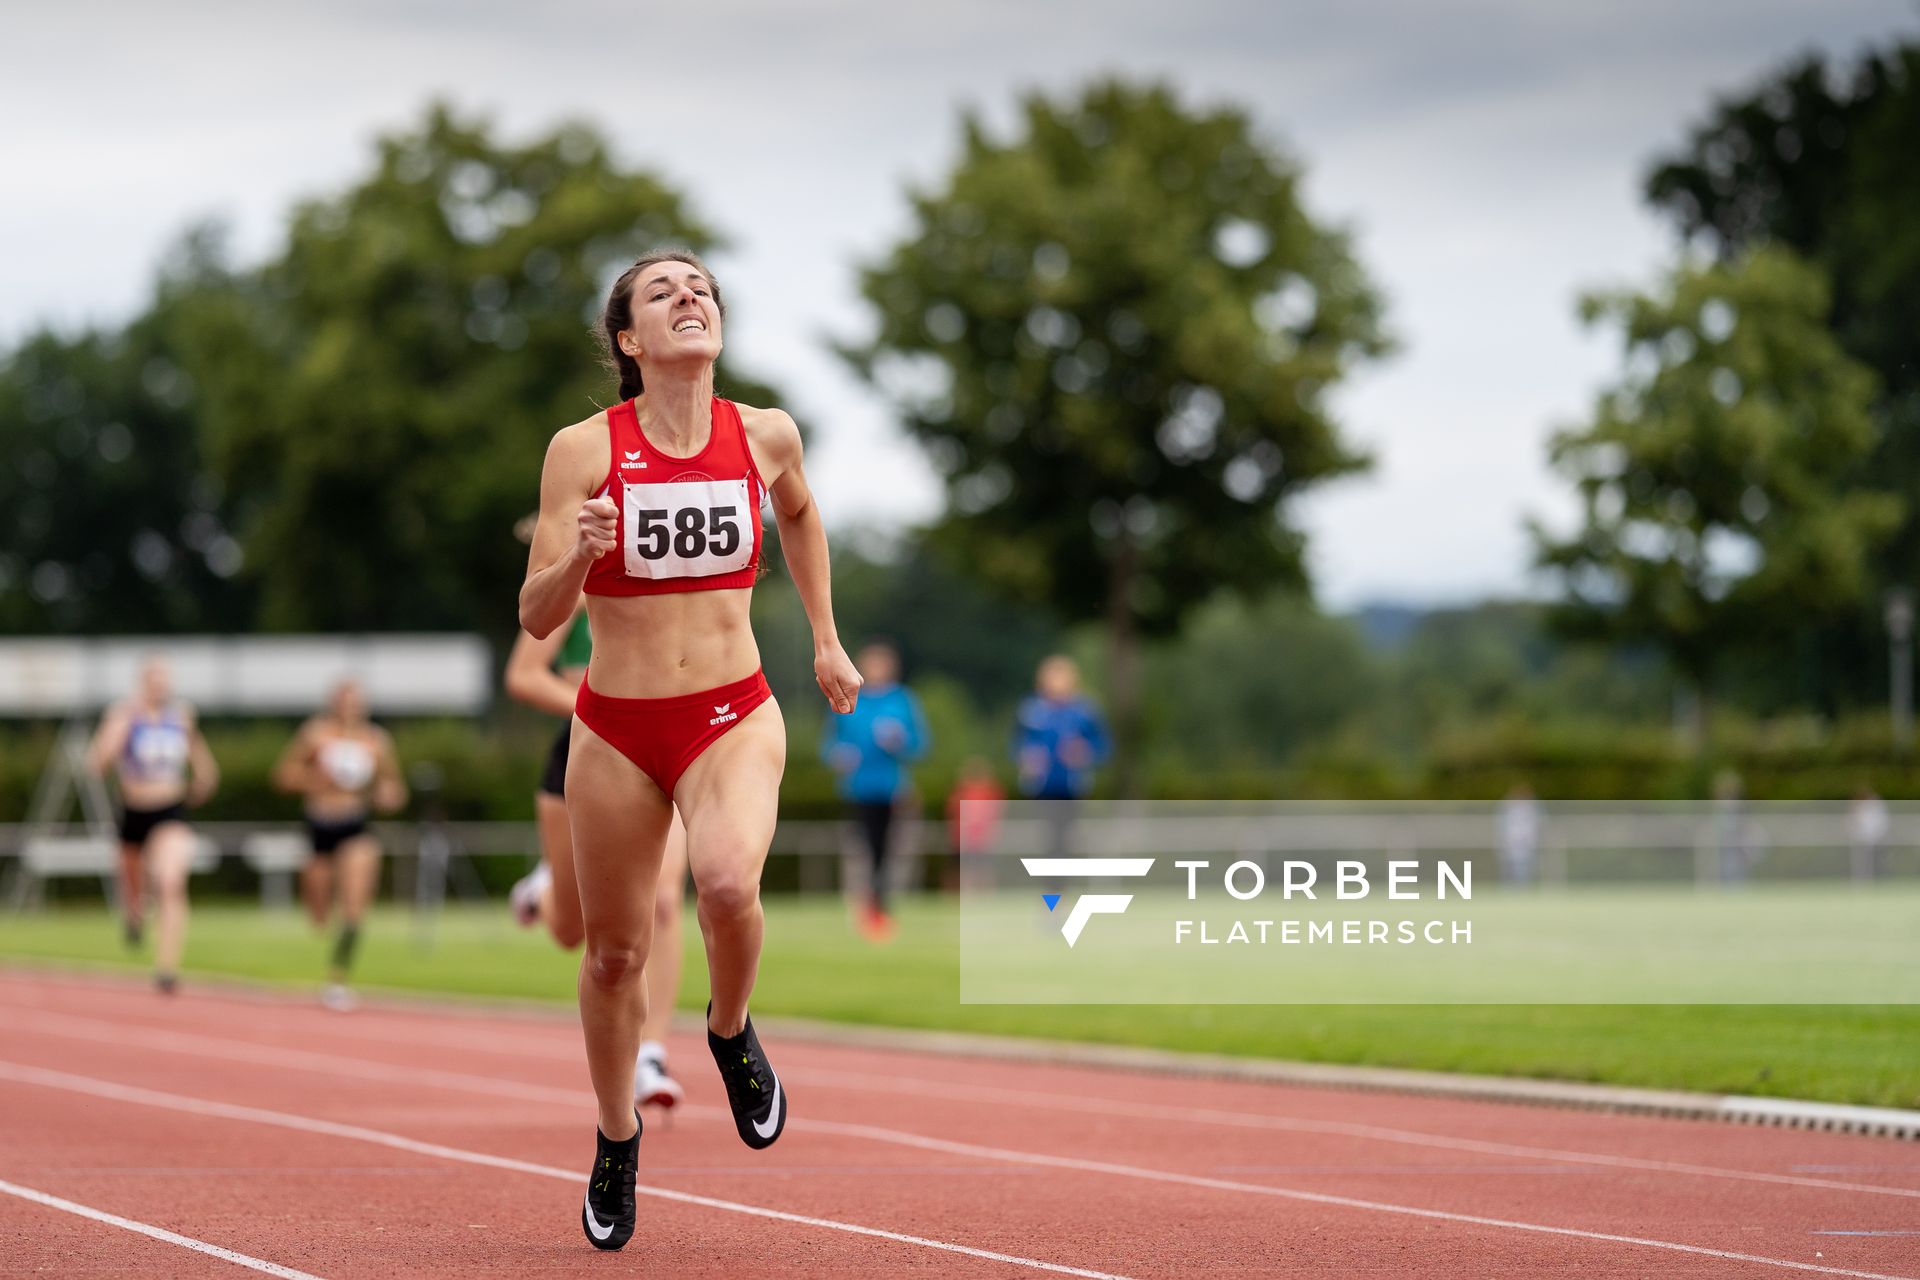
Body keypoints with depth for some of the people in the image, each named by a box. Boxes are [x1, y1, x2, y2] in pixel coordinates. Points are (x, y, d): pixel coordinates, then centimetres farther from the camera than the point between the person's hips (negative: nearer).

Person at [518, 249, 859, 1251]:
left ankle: (731, 1031, 2)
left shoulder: (766, 435, -2)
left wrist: (825, 640, 22)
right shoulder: (582, 450, -9)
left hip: (733, 717, 0)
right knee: (614, 951, 10)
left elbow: (799, 513, 23)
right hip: (616, 728, 0)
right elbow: (537, 619, -10)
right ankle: (616, 1140, 35)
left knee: (727, 880, -30)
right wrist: (579, 554, -30)